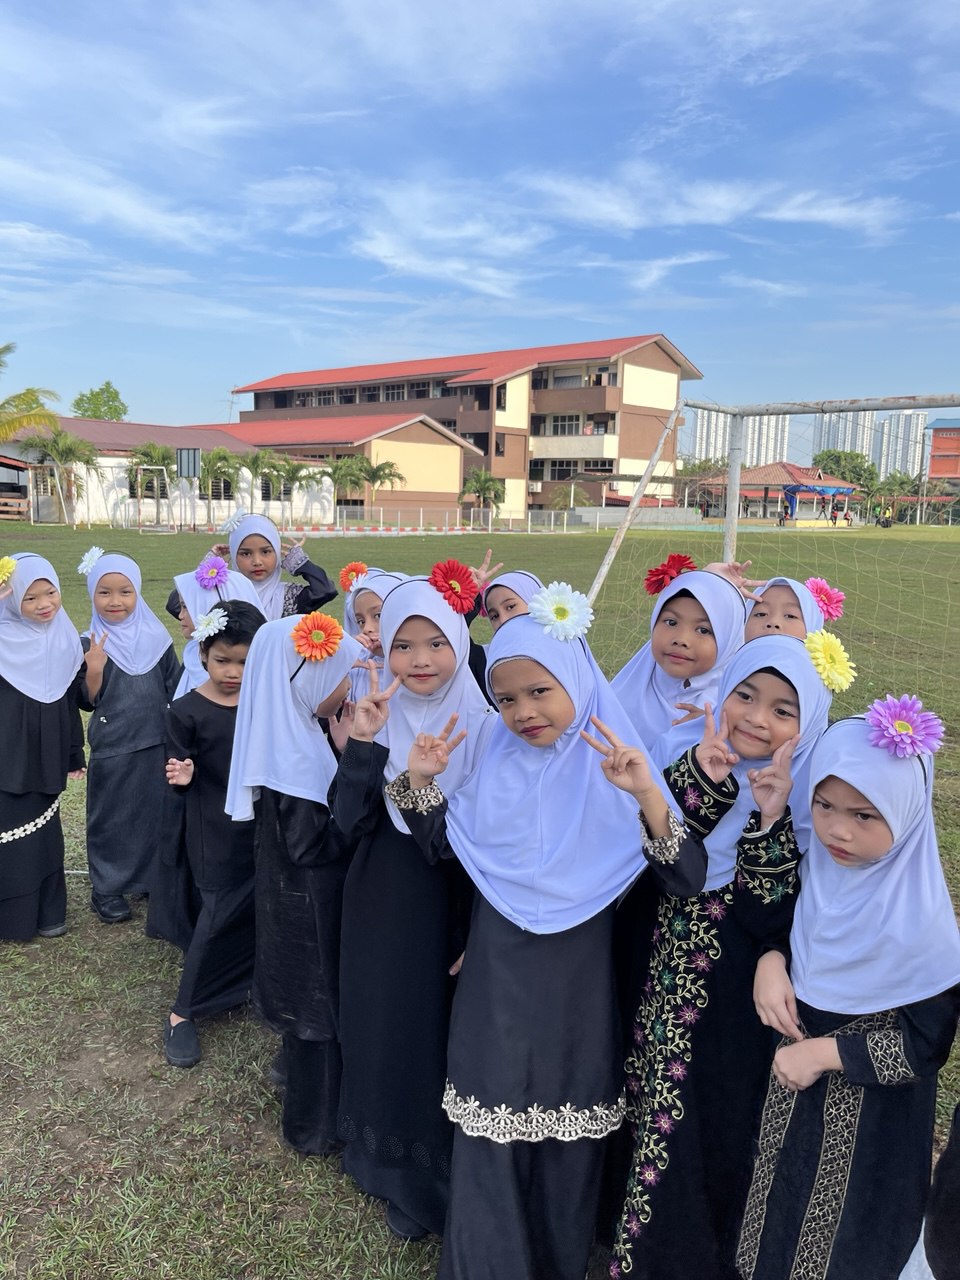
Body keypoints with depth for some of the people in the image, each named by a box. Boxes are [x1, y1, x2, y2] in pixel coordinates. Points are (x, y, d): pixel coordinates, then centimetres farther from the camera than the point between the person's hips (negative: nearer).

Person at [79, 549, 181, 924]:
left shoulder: (156, 638, 1)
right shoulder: (90, 643, -6)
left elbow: (176, 690, 7)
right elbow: (88, 702, -7)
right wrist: (94, 669, -24)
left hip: (157, 745, 2)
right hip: (111, 749, -2)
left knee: (157, 813, 12)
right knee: (111, 818, 8)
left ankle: (155, 879, 30)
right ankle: (107, 889, 24)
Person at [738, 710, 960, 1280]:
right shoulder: (821, 865, -13)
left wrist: (826, 1052, -23)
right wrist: (772, 961, -14)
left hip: (868, 1110, -5)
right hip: (796, 1078, 5)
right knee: (780, 1208, 26)